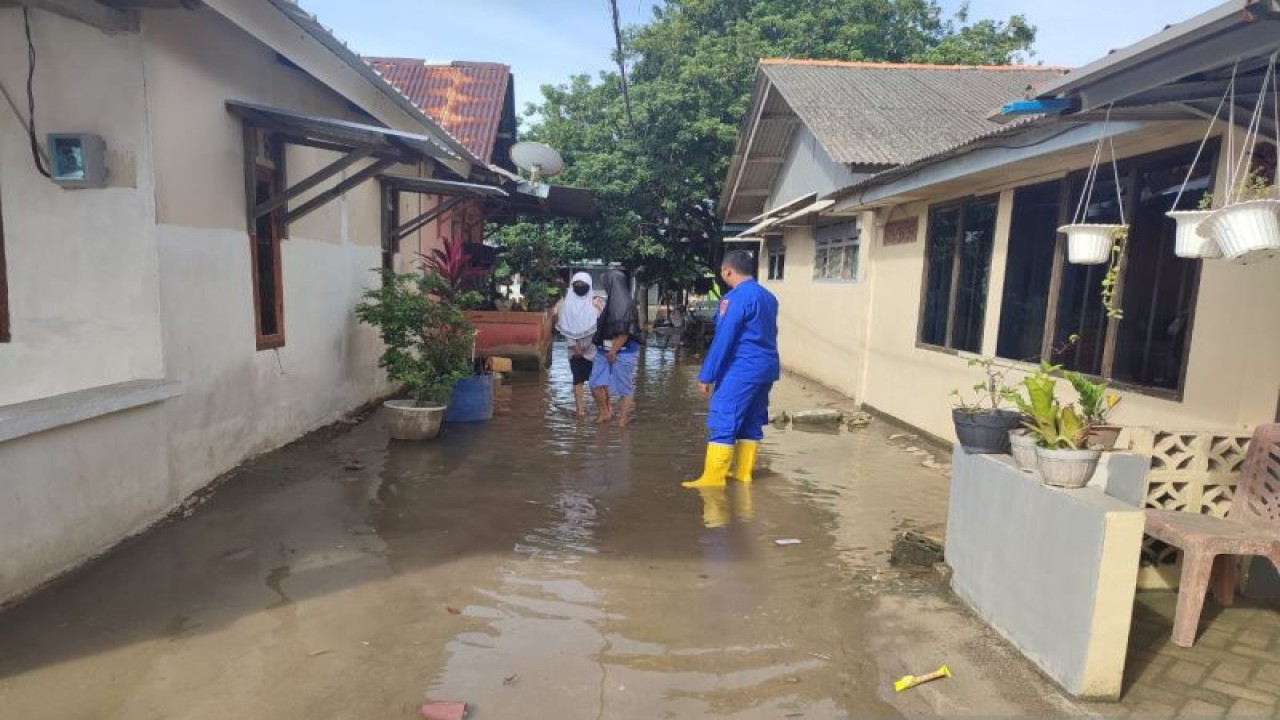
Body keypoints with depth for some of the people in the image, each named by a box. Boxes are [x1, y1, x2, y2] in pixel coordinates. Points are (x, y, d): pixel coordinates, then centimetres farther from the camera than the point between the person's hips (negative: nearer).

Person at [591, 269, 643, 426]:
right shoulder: (611, 302, 11)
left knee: (625, 388, 2)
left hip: (622, 353, -9)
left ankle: (623, 420, 11)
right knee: (597, 384, 6)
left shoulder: (626, 304, -15)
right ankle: (606, 412, 22)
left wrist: (614, 351, -17)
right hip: (605, 351, 9)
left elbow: (625, 332, -19)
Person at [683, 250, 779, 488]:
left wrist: (707, 375, -13)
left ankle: (713, 478, -4)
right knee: (752, 422, 13)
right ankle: (743, 473, 19)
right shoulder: (768, 296, 13)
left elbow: (723, 339, -16)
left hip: (742, 370, -9)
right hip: (767, 368, 9)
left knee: (722, 423, -5)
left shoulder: (736, 297, -14)